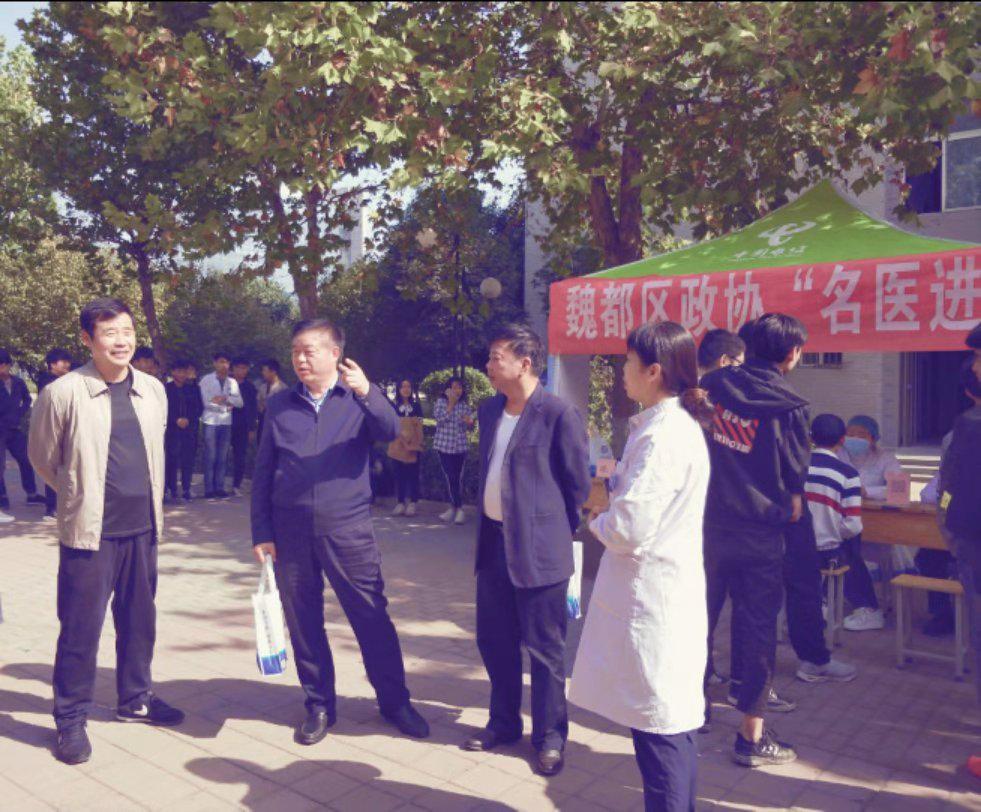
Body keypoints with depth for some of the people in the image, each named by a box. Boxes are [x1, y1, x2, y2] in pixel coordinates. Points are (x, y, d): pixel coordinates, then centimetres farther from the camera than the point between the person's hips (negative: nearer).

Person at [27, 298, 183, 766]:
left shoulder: (153, 390, 2)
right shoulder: (63, 392, -11)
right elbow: (43, 459, 1)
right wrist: (82, 495, 9)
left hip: (142, 527, 5)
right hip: (89, 530, -4)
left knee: (139, 620, 15)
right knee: (81, 627, 4)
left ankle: (135, 699, 34)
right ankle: (70, 719, 22)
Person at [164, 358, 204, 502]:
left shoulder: (193, 389, 12)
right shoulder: (166, 388, 5)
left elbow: (200, 408, 10)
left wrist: (188, 420, -5)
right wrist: (177, 420, -10)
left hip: (190, 429, 2)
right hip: (171, 430, -2)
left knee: (188, 460, -2)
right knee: (171, 459, -4)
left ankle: (186, 489, 4)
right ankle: (171, 489, 3)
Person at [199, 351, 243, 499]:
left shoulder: (233, 382, 11)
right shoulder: (206, 379, 1)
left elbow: (240, 402, 3)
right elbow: (206, 401, -8)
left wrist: (225, 398, -10)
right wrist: (227, 405, -5)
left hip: (226, 423, 3)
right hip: (211, 422, -3)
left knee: (223, 457, 5)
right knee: (210, 456, -2)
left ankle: (220, 488, 10)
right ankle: (209, 489, 2)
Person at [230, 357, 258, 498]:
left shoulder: (250, 387, 10)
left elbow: (253, 409, 11)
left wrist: (252, 429, 6)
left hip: (242, 427, 2)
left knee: (240, 457, 1)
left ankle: (236, 486, 7)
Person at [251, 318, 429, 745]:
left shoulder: (359, 399, 2)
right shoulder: (278, 404, 7)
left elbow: (390, 432, -17)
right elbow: (262, 472, 8)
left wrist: (367, 393, -33)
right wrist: (261, 532, 4)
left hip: (348, 531, -2)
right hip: (291, 533, 2)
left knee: (372, 618, 4)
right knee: (303, 623, 10)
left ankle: (394, 700, 22)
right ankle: (319, 705, 28)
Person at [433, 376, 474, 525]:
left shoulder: (465, 405, 4)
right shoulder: (441, 402, 0)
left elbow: (470, 427, 6)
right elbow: (440, 419, -16)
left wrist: (469, 422, -17)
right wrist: (451, 403, -16)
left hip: (460, 446, 0)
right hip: (444, 445, 0)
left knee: (458, 477, -3)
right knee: (449, 477, 3)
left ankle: (457, 508, 5)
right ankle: (455, 508, 14)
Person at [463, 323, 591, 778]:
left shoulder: (559, 415, -14)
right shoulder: (489, 411, 9)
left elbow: (579, 482, -7)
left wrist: (558, 530, 1)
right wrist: (485, 510, 13)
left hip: (538, 549, -7)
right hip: (493, 541, 7)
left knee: (544, 648, 7)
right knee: (494, 640, 17)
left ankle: (549, 736, 25)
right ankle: (504, 722, 36)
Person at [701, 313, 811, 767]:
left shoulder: (715, 384, -1)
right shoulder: (789, 407, -10)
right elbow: (795, 478, -2)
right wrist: (792, 505, 16)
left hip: (708, 522, 3)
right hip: (758, 533, -3)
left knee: (700, 615, 17)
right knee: (757, 628, 7)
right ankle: (752, 734, 15)